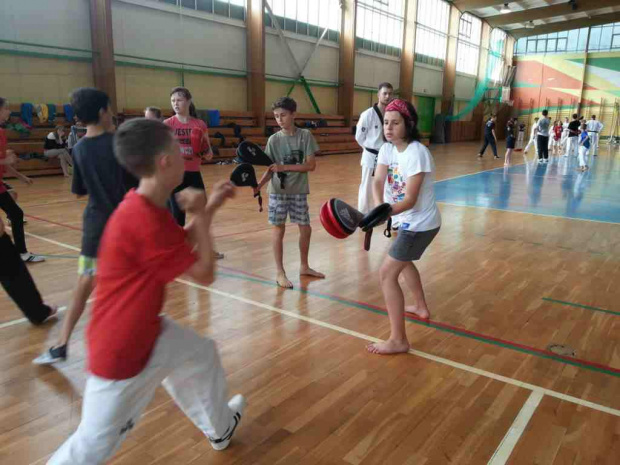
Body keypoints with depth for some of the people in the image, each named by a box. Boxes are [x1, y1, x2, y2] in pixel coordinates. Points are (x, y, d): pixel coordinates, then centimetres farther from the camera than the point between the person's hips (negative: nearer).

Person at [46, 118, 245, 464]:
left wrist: (209, 208, 6)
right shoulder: (145, 221, -33)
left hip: (144, 331, 10)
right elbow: (205, 274, -22)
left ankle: (220, 428, 47)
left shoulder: (147, 209, -2)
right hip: (122, 349, -10)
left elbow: (183, 245, 15)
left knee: (202, 353, 25)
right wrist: (202, 215, -13)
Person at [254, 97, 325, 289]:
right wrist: (259, 185, -21)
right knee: (279, 230, 3)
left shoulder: (305, 135, -5)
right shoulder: (274, 139, -4)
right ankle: (280, 273, 14)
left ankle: (304, 266, 30)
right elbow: (270, 170, -3)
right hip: (278, 191, -1)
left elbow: (311, 165, -10)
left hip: (299, 191, 1)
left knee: (306, 229, 9)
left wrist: (285, 167, -18)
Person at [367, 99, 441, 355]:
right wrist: (379, 206, -32)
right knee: (403, 261, 30)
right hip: (412, 221, 9)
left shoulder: (417, 153, -25)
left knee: (387, 273, -12)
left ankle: (398, 340, -6)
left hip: (421, 223, -9)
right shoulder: (387, 149, 0)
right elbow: (377, 181, -11)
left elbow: (410, 199, -28)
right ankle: (421, 307, 51)